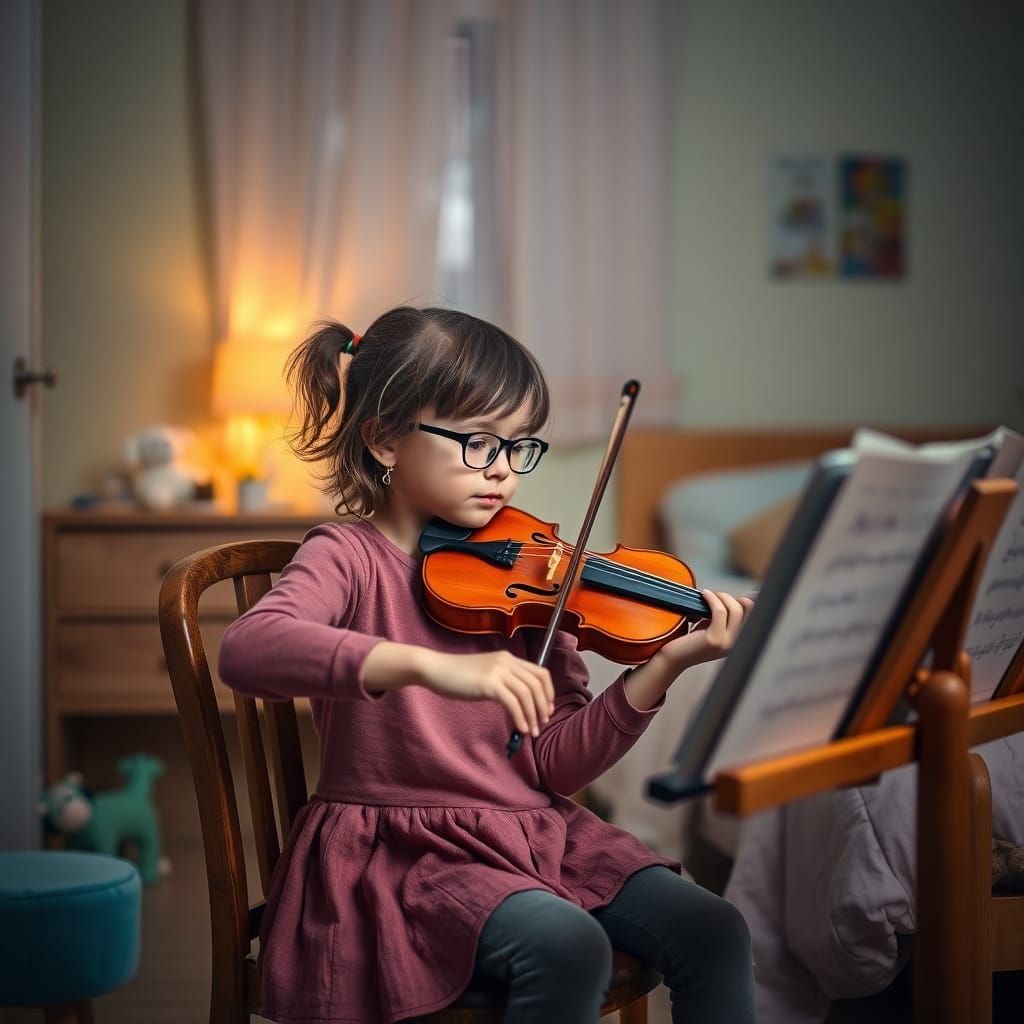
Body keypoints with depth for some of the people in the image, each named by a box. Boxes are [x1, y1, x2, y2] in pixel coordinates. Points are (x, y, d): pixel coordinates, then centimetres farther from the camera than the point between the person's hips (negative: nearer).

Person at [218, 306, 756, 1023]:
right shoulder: (351, 558, -9)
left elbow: (554, 765, 2)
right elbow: (246, 650, -32)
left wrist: (663, 668, -13)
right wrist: (430, 665, -44)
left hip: (533, 831, 5)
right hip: (402, 849, -5)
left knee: (715, 935, -12)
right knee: (568, 947, -30)